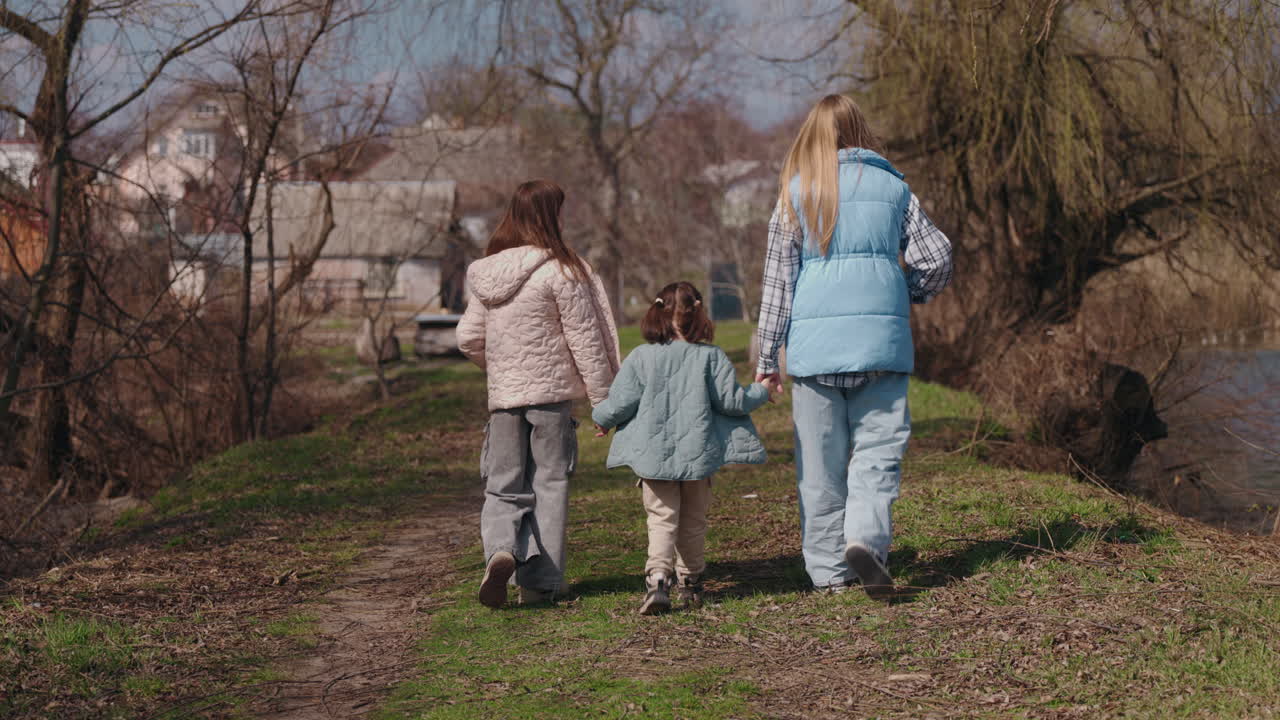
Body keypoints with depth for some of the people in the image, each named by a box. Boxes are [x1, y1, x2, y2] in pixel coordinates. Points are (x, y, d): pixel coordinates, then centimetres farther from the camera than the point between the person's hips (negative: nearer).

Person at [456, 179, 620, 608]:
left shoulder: (487, 273, 5)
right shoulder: (559, 272, -10)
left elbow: (468, 337, 8)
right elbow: (584, 340, -9)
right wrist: (604, 399, -3)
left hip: (503, 396, 4)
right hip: (552, 394, -4)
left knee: (503, 487, 10)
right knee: (548, 485, 6)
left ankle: (501, 548, -18)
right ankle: (539, 581, 7)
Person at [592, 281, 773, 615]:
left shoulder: (641, 357, -4)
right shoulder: (711, 357, -5)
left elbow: (620, 403, -4)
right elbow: (731, 401, -4)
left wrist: (601, 418, 17)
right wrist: (760, 392, 14)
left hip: (654, 455, 0)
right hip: (698, 453, 0)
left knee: (662, 519, 2)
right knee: (693, 521, 15)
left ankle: (658, 578, -18)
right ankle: (691, 583, 23)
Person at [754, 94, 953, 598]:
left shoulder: (798, 191, 4)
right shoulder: (891, 185, 8)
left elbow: (779, 277, 1)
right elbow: (937, 258, 5)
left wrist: (767, 357, 5)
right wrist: (908, 295, 26)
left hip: (816, 336, 0)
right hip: (881, 331, 0)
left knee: (822, 459, 6)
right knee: (877, 445, 3)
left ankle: (828, 569, 9)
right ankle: (866, 537, -21)